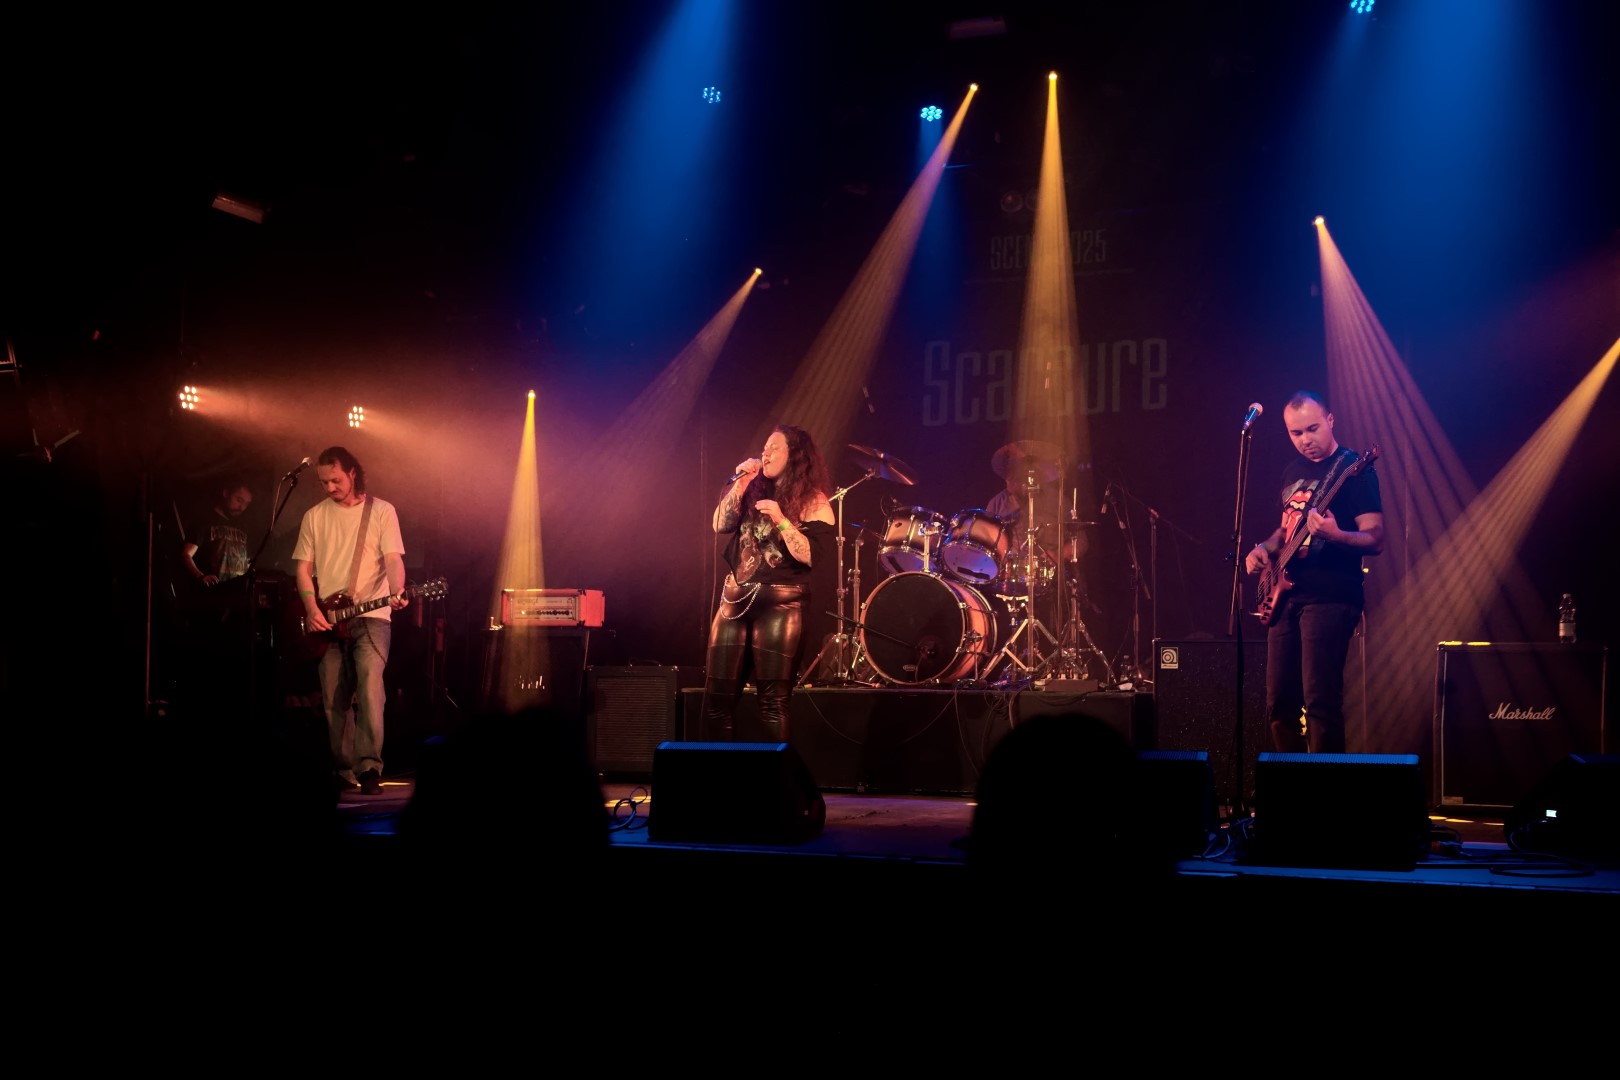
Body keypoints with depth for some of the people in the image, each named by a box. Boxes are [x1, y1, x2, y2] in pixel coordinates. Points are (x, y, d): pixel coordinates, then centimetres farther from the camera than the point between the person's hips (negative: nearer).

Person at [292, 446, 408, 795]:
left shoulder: (382, 511, 2)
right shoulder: (314, 516, 10)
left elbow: (393, 559, -7)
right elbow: (303, 569, 9)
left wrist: (397, 591, -28)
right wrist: (312, 610, -7)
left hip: (371, 617, -3)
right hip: (327, 621, 3)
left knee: (370, 687, -19)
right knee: (334, 700, 3)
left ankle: (370, 768, -19)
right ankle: (345, 772, 12)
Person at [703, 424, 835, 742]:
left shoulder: (813, 502, -5)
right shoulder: (756, 490, 12)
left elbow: (812, 557, -13)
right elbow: (721, 524, 4)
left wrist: (780, 520, -21)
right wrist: (740, 483, -4)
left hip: (780, 603, -6)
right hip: (735, 597, 6)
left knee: (772, 700, -3)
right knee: (718, 695, 6)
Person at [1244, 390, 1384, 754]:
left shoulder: (1353, 470, -6)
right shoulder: (1292, 472, 16)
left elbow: (1375, 539, -12)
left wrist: (1334, 534, -31)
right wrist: (1265, 548, 8)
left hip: (1330, 598, -7)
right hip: (1287, 595, 7)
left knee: (1319, 700, -13)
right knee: (1279, 702, 8)